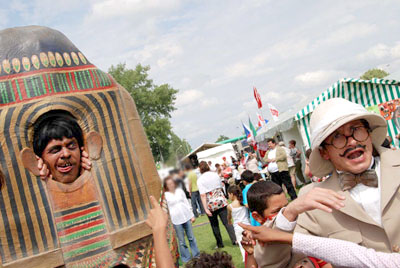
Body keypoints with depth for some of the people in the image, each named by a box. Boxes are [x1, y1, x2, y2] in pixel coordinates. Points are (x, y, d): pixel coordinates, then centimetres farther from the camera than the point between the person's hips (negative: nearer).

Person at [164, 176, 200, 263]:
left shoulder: (179, 190, 6)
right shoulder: (165, 195, -4)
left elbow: (186, 203, 10)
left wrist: (191, 215, 9)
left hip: (186, 217, 3)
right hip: (176, 220, -3)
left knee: (191, 237, 10)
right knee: (181, 241, 4)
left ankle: (196, 255, 22)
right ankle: (186, 259, 15)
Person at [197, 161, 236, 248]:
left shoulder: (200, 180, -9)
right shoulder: (215, 175, 3)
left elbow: (203, 195, -15)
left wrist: (206, 208, -15)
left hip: (210, 204, -2)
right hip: (221, 201, 2)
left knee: (214, 225, 13)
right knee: (227, 222, 4)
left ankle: (220, 244, 20)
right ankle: (234, 239, -6)